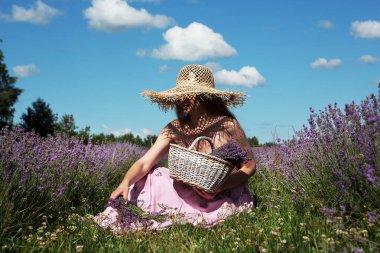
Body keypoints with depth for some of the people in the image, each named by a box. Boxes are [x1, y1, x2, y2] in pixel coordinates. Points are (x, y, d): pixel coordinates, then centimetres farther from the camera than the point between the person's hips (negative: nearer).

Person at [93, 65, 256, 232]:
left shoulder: (227, 125, -15)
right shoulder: (175, 129, -3)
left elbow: (249, 166, -8)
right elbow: (144, 162, -10)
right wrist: (126, 182, -31)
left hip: (227, 199, -4)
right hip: (191, 194, 5)